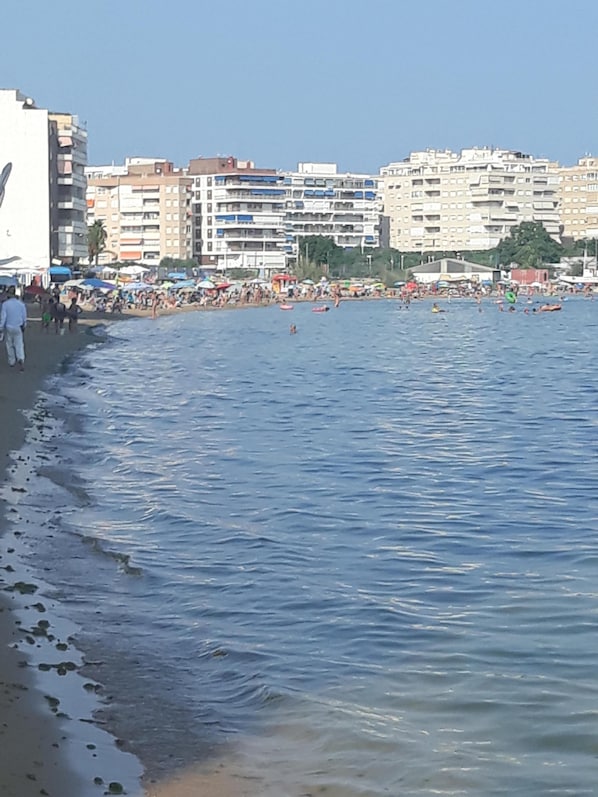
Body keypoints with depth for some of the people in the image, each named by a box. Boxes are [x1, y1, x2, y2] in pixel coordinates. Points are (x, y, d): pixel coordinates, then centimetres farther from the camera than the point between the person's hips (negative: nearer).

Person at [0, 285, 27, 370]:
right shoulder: (21, 304, -5)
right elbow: (24, 316, 3)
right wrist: (24, 326, 19)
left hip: (8, 328, -1)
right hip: (18, 328, 1)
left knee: (10, 345, 17)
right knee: (19, 345, 3)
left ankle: (12, 362, 28)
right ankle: (21, 360, -20)